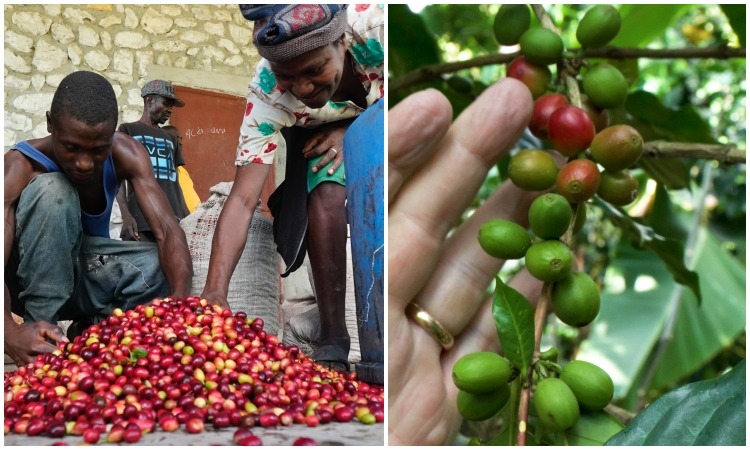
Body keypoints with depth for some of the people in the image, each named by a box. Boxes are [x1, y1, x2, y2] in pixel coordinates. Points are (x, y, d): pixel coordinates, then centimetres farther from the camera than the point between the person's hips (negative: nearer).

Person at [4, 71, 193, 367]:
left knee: (162, 266, -28)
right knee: (52, 190, -33)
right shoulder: (22, 165, -28)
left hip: (86, 272, 3)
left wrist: (180, 297, -50)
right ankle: (39, 322, -26)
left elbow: (167, 230, -30)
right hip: (33, 278, -3)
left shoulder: (125, 153, -19)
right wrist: (10, 332, -61)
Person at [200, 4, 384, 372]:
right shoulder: (267, 94, -32)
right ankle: (332, 343, -17)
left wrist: (352, 133, -30)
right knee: (325, 197, -29)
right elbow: (242, 199, -33)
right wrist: (214, 291, -44)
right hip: (325, 135, 0)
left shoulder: (376, 23, -37)